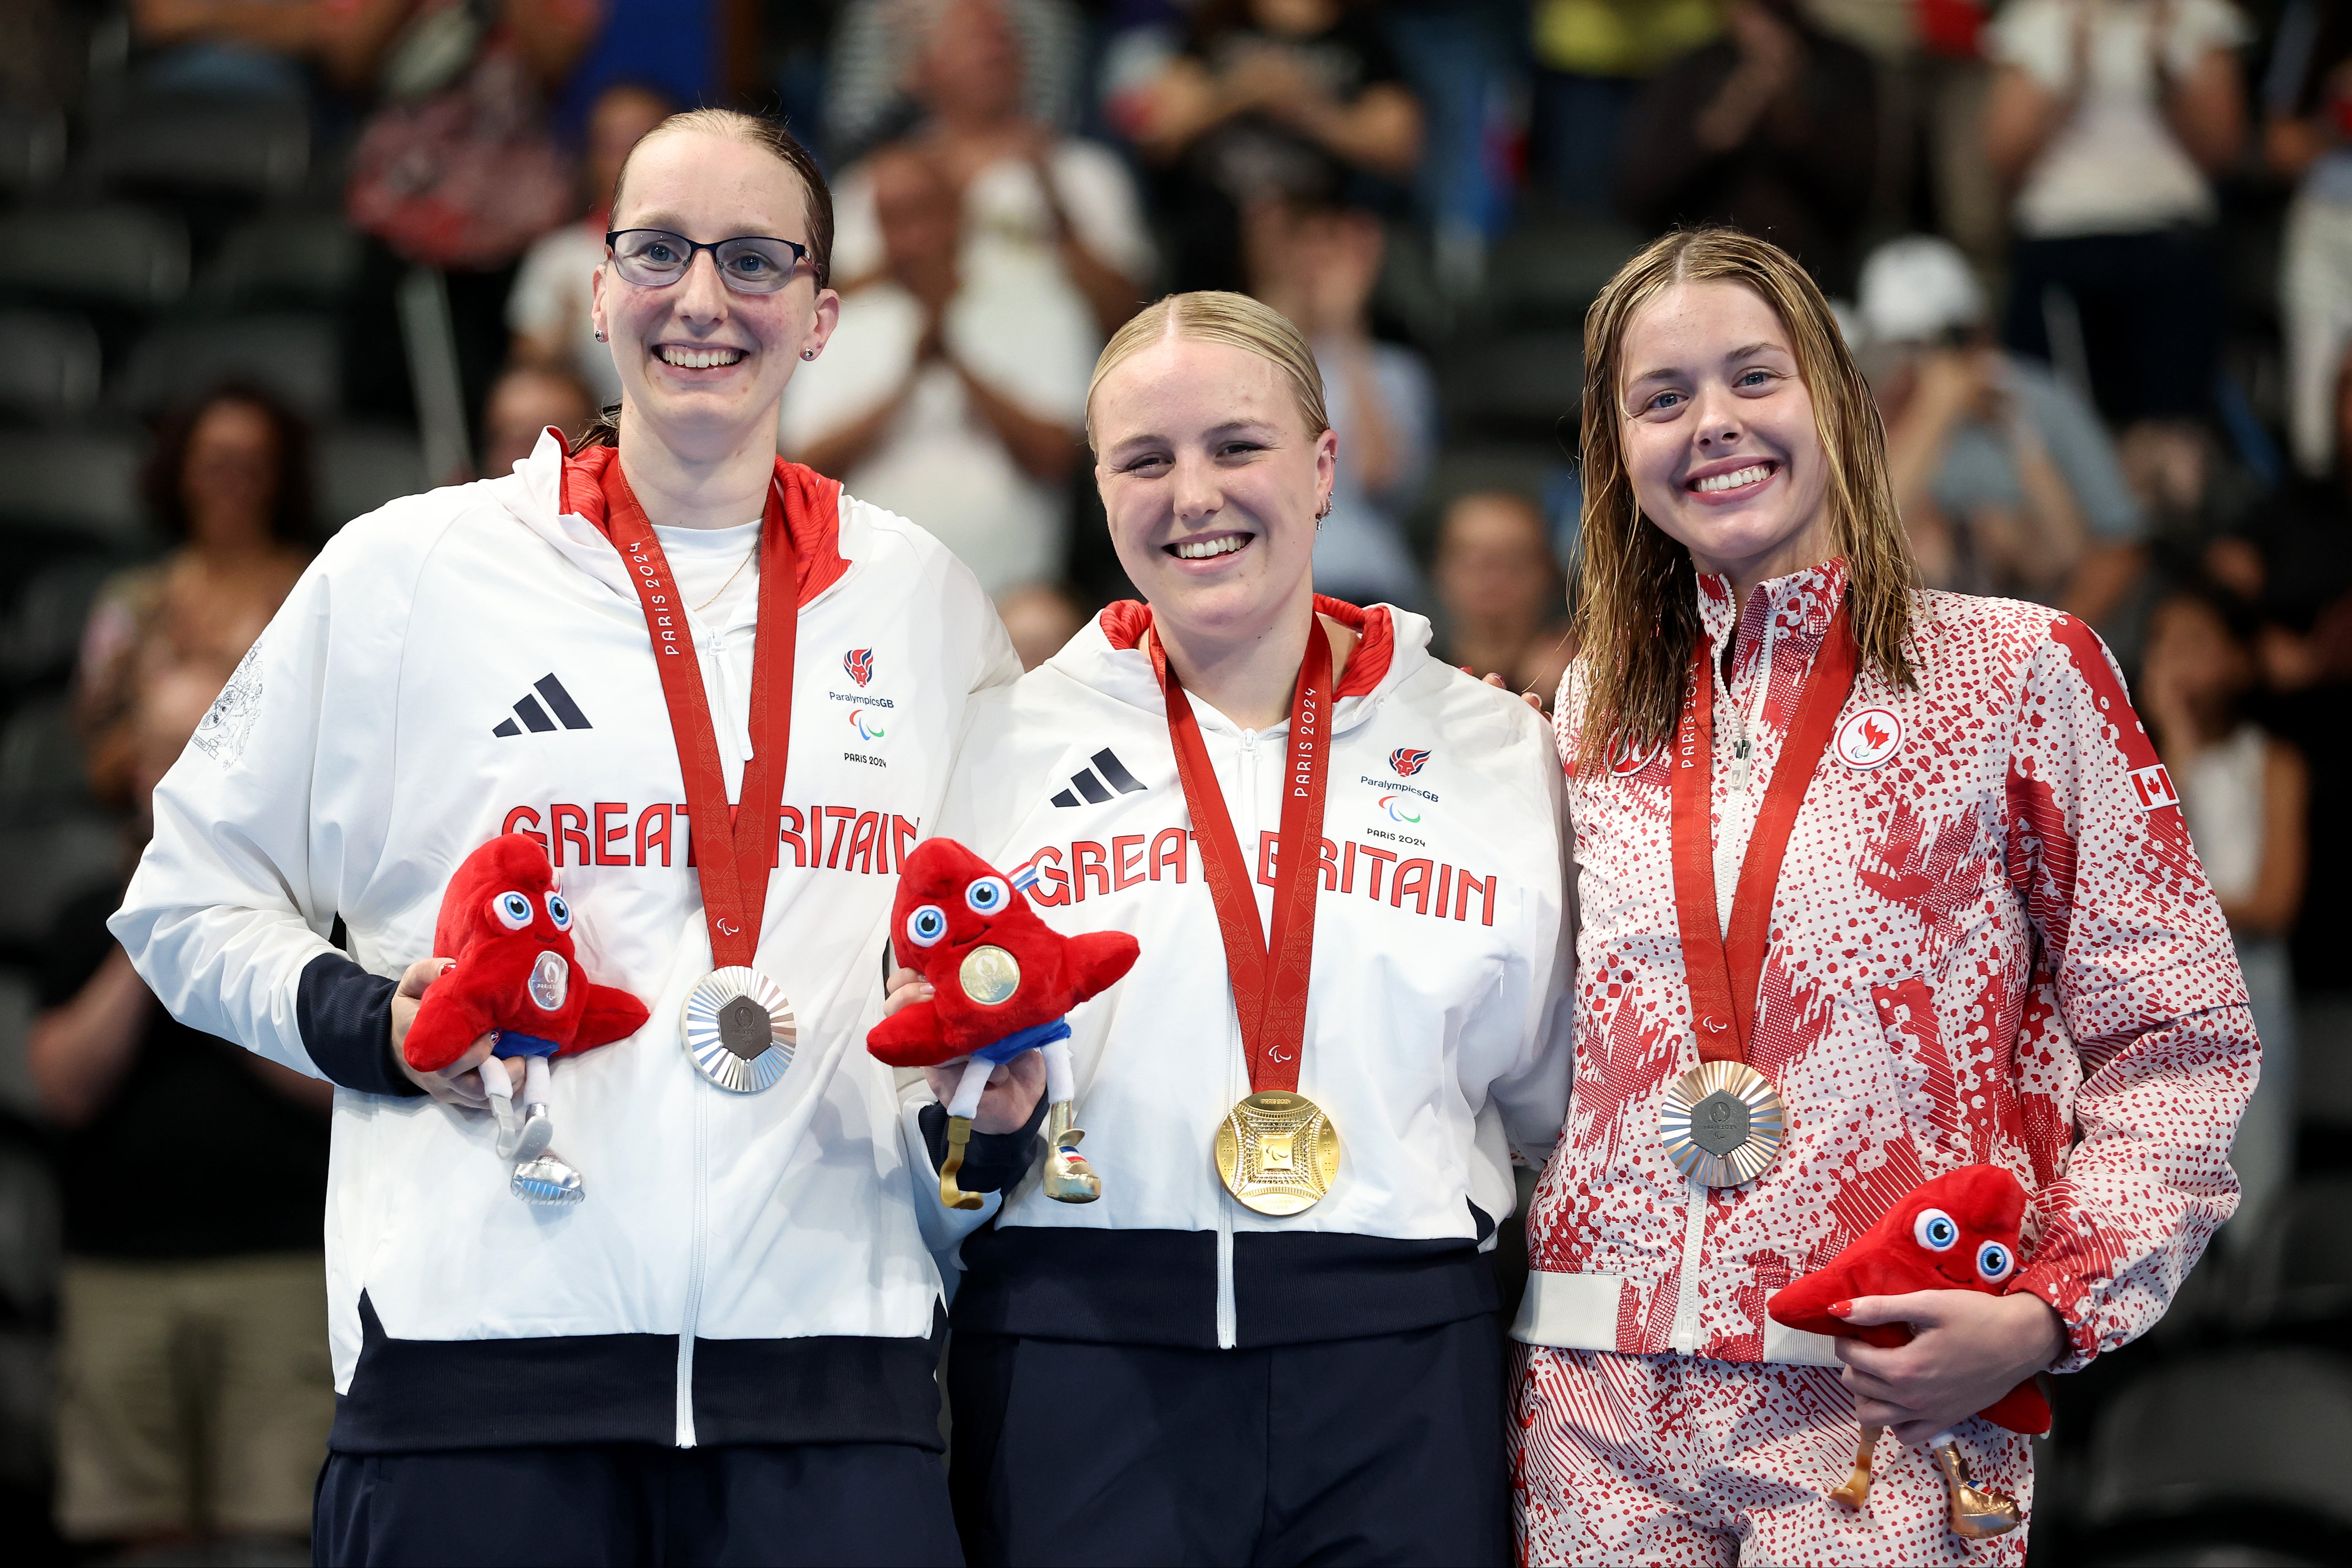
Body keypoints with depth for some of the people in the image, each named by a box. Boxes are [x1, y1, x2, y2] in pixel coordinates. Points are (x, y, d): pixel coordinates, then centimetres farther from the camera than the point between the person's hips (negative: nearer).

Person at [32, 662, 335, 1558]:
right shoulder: (89, 927, 15)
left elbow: (335, 1081, -3)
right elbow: (64, 1086, 2)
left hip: (279, 1272, -2)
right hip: (121, 1274, 2)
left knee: (274, 1537, -8)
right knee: (151, 1537, 0)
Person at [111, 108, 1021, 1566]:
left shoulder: (921, 595, 16)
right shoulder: (407, 570, 8)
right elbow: (191, 897, 12)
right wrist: (367, 1026, -6)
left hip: (832, 1354, 2)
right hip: (481, 1336, -2)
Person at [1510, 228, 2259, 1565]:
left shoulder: (2020, 674, 0)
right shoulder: (1594, 715, 12)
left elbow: (2179, 1041, -1)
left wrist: (2049, 1312, -12)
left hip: (1885, 1409, -3)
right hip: (1599, 1406, 4)